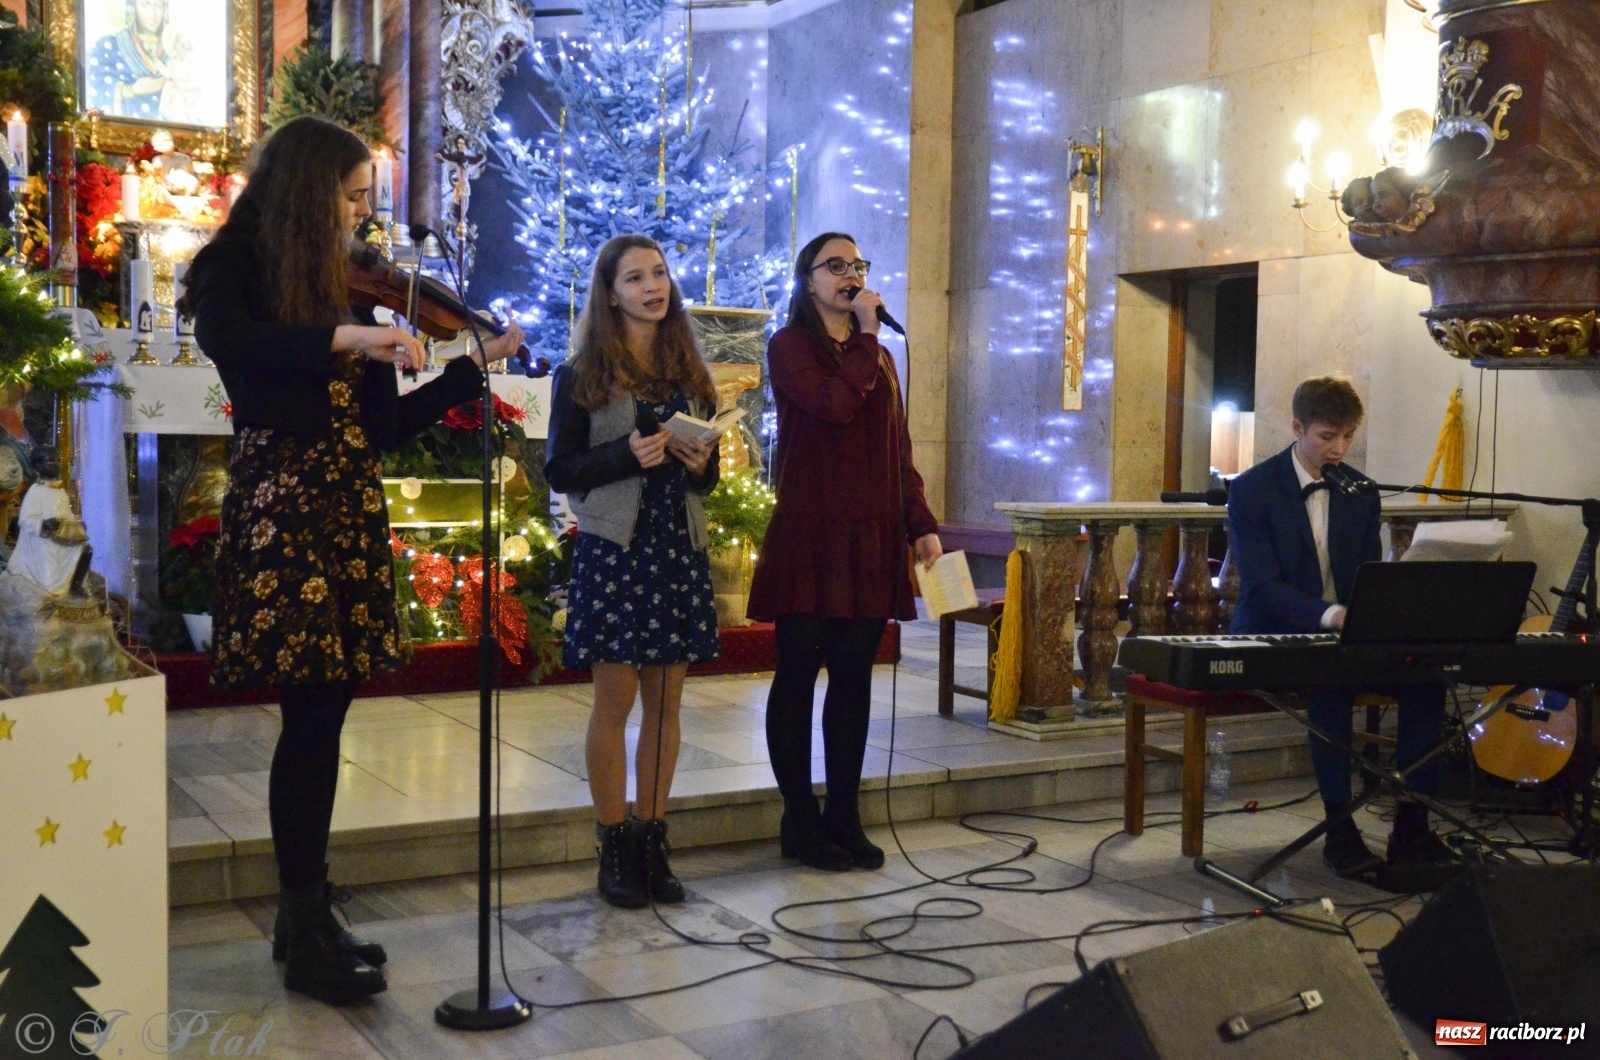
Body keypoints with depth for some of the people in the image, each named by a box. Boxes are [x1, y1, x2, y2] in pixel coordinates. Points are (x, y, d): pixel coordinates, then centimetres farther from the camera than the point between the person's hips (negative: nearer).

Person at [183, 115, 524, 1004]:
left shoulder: (342, 287, 16)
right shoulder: (236, 267, -1)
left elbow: (385, 425, 12)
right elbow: (224, 340, -26)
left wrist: (475, 365, 7)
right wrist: (343, 337, -29)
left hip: (348, 514, 7)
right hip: (282, 513, -7)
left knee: (323, 714, 8)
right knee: (312, 717, -8)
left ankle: (306, 918, 19)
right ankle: (307, 938, 3)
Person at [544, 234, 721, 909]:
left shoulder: (688, 374, 13)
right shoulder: (581, 377, 1)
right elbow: (560, 472, -3)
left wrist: (701, 464, -5)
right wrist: (627, 455, -17)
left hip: (679, 549, 4)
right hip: (614, 549, -4)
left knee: (666, 702, 6)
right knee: (616, 700, -2)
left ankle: (653, 845, 14)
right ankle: (615, 849, 8)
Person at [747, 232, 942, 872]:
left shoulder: (878, 357, 19)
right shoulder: (789, 346, 0)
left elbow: (899, 451, 17)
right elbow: (835, 404, -18)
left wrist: (921, 525, 7)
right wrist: (867, 334, -8)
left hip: (871, 540, 6)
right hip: (808, 536, -5)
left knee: (853, 676, 7)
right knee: (799, 672, 0)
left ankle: (844, 815, 15)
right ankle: (799, 821, 8)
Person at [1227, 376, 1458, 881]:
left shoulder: (1361, 493, 9)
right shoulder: (1251, 491, -8)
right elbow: (1261, 588, -17)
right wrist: (1329, 614, -35)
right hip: (1274, 640, -5)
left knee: (1425, 678, -19)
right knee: (1330, 683, -36)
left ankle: (1411, 829, -11)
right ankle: (1339, 829, -25)